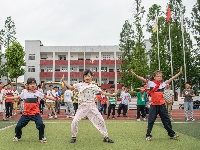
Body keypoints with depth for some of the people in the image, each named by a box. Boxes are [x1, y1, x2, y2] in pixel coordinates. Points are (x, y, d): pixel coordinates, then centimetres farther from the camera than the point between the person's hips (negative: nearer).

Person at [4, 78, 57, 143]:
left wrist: (54, 99, -9)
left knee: (41, 125, -18)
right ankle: (17, 136, 34)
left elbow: (46, 96, -2)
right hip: (26, 113, 2)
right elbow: (17, 97, 15)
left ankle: (42, 137, 6)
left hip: (35, 113, -2)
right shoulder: (24, 92, 3)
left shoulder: (38, 93, -2)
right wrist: (8, 97, 15)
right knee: (18, 125, 3)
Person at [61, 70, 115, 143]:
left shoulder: (94, 86, 6)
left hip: (92, 106, 1)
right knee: (75, 121, -11)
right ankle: (74, 137, 12)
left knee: (101, 120, 0)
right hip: (82, 106, -1)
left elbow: (102, 93, 11)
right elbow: (70, 87, 12)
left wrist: (110, 95, 3)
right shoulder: (79, 85, 5)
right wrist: (63, 81, 6)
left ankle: (106, 137, 15)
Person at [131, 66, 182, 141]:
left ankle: (172, 134, 24)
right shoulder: (151, 83, -4)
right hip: (154, 105, -2)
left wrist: (179, 73, 0)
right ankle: (148, 135, 14)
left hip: (162, 105, 3)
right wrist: (135, 75, -23)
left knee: (166, 120, 11)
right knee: (151, 121, 3)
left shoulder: (163, 83, 4)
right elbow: (143, 79, -12)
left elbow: (171, 78, 4)